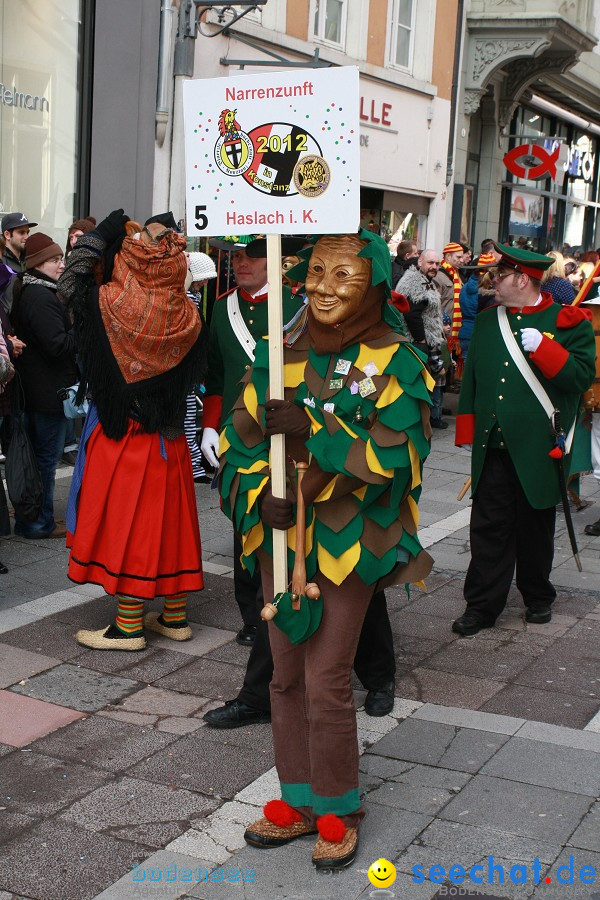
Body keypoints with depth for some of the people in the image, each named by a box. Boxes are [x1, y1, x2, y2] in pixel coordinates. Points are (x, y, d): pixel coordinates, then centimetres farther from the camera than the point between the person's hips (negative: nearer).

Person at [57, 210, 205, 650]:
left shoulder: (112, 304, -16)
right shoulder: (187, 316, -6)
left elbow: (72, 279, 1)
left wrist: (105, 231, 9)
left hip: (120, 431, -4)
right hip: (169, 435, 5)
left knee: (125, 520, 3)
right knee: (167, 519, 13)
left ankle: (129, 625, 9)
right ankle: (175, 616, 24)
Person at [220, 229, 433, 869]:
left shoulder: (395, 362, -9)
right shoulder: (282, 350, 4)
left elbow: (395, 456, -18)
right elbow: (242, 432, 3)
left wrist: (310, 431, -25)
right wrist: (263, 492, -13)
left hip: (345, 542, -5)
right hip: (278, 535, 5)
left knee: (326, 684, -1)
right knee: (286, 675, 14)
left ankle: (337, 810, 21)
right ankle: (297, 799, 31)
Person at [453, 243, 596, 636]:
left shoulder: (567, 321, -4)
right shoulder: (487, 320, 10)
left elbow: (582, 376, -11)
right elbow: (472, 377, 14)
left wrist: (542, 348, -23)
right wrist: (467, 429, 9)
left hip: (537, 447, -3)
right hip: (492, 446, 3)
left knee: (535, 528, 11)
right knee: (489, 528, 4)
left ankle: (538, 598, 29)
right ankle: (482, 604, 12)